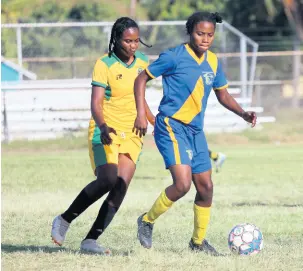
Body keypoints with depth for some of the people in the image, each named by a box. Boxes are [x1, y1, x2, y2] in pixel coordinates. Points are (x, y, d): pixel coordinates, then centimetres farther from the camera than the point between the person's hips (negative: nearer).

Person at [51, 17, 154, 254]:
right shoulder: (104, 65, -10)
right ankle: (65, 220, -5)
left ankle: (90, 240, -8)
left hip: (131, 134, 5)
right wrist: (102, 126, -37)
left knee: (121, 186, -10)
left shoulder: (142, 62, 8)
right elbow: (96, 103, -19)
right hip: (106, 132, -5)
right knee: (107, 180, -24)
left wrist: (157, 123, 28)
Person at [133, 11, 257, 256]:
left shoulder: (213, 61, 8)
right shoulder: (174, 57, -10)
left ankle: (198, 241, 23)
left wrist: (243, 113, 4)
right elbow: (141, 79, -4)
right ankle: (147, 221, 2)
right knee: (183, 183, -20)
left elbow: (222, 94, 20)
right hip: (171, 126, -7)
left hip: (195, 131, 7)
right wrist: (141, 114, -13)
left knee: (205, 187, 6)